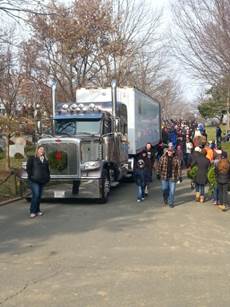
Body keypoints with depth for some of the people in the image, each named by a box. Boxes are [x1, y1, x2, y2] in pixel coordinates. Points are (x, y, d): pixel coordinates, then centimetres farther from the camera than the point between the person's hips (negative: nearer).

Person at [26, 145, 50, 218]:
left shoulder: (45, 160, 16)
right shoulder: (32, 158, 1)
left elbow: (47, 170, 20)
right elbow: (28, 168, -4)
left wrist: (47, 178, 11)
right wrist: (31, 176, -9)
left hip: (42, 181, 6)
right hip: (34, 181, -6)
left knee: (39, 196, 8)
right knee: (36, 195, -13)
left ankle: (37, 210, 18)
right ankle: (32, 211, -5)